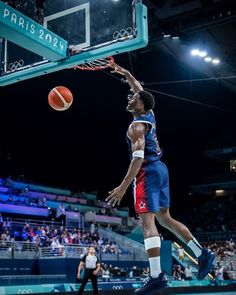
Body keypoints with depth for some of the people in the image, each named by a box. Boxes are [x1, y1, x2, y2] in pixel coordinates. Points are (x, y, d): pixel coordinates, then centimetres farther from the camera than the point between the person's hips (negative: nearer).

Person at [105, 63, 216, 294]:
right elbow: (141, 91, 31)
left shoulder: (136, 127, -14)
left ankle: (156, 276, -18)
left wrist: (123, 186, -27)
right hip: (160, 170, 9)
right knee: (164, 218, 15)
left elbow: (138, 158, -25)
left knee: (147, 221, -13)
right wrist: (127, 75, 33)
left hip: (148, 172, -9)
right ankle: (201, 252, 13)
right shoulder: (149, 115, 11)